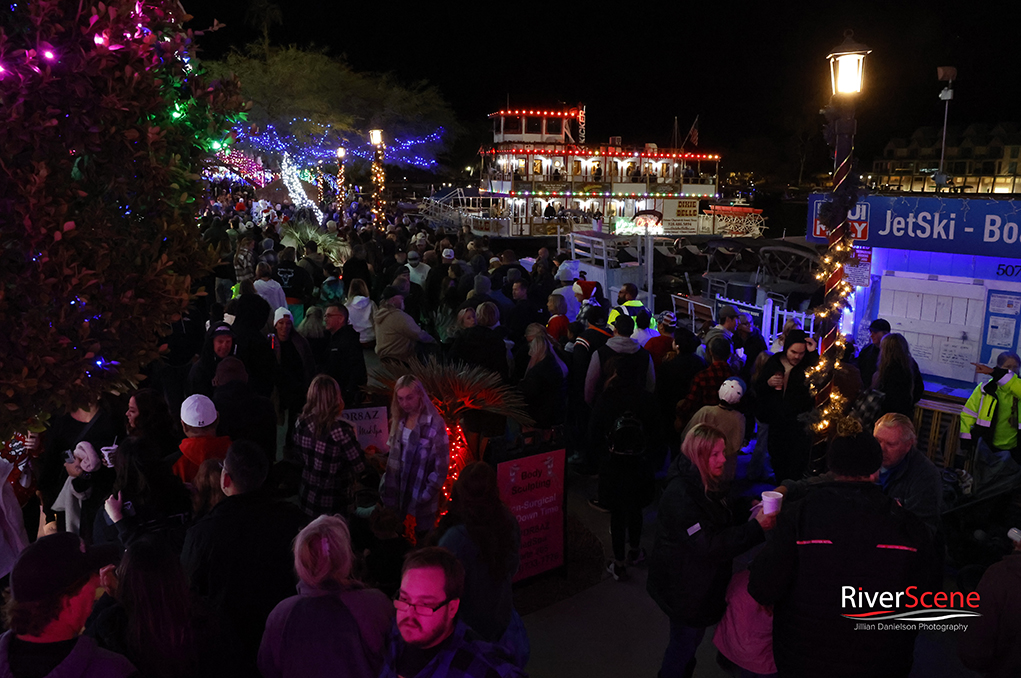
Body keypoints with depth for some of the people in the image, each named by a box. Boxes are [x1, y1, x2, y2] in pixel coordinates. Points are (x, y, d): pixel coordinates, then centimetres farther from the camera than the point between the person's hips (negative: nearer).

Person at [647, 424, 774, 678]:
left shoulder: (708, 483, 1)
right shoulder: (680, 494, -30)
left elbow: (724, 523, 14)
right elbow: (707, 546, -32)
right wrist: (756, 528, -33)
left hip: (703, 584, 9)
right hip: (684, 588, -9)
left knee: (690, 639, 26)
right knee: (684, 642, 10)